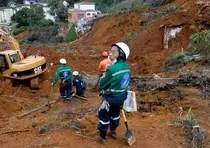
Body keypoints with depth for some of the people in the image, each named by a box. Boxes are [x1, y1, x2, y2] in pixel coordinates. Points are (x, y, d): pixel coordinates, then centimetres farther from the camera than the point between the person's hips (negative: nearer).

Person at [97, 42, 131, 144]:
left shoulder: (111, 69, -28)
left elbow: (102, 84, -18)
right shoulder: (126, 67, -4)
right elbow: (127, 82, 7)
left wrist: (103, 76, 0)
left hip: (111, 98, -7)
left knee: (104, 116, 12)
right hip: (122, 96, 7)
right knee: (115, 114, 27)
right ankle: (113, 132, 45)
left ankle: (102, 137, 25)